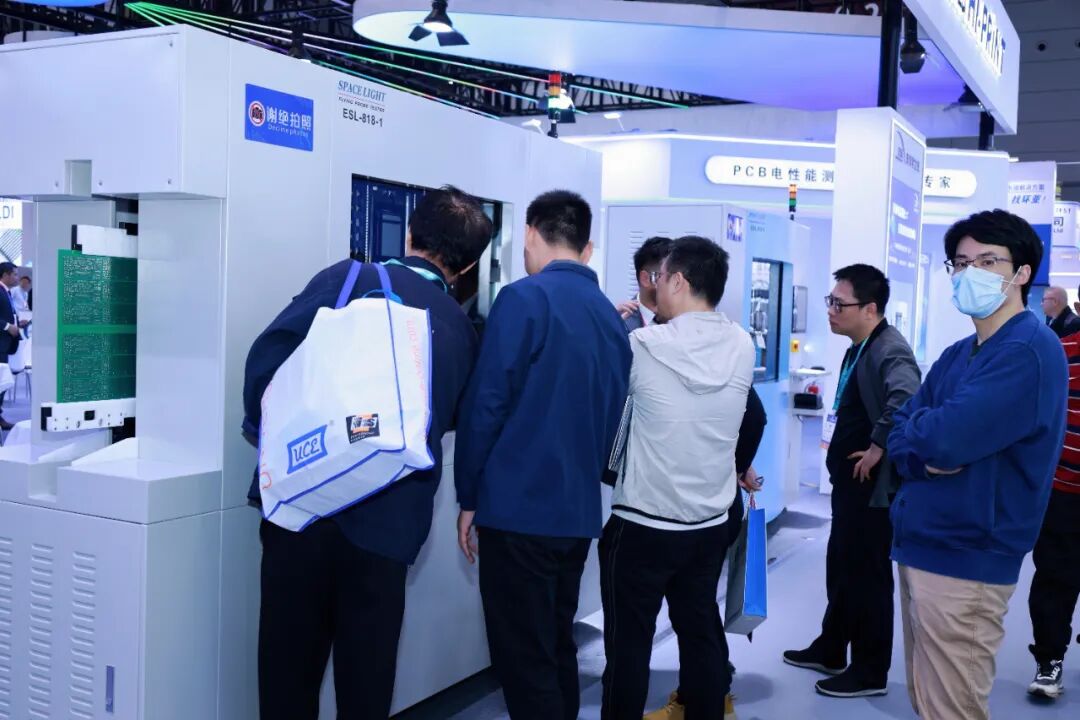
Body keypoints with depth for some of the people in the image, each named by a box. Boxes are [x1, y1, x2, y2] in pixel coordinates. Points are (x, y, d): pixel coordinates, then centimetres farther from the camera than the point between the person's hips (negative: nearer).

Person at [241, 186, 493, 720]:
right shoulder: (463, 332, 11)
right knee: (367, 673, 15)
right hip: (390, 522, 2)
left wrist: (267, 433, 6)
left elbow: (270, 355, -7)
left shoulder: (350, 280, 0)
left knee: (290, 665, 12)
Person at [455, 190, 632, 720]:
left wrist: (470, 496, -4)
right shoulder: (611, 317, 10)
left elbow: (486, 403, -13)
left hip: (519, 509, -7)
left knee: (524, 663, 2)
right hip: (579, 512, 7)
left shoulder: (525, 298, -11)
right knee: (557, 650, 19)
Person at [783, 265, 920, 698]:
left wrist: (878, 448, -29)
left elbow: (905, 400, -40)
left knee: (868, 576, 3)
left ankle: (870, 672, 17)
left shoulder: (890, 349, -20)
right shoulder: (858, 348, 10)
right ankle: (830, 651, 34)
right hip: (850, 481, 10)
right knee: (841, 567, 19)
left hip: (873, 485, -10)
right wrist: (842, 455, 12)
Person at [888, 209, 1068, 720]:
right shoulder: (957, 356, 14)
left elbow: (944, 438, -26)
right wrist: (927, 453, -13)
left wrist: (916, 430, -3)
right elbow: (901, 439, 9)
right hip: (919, 545, 9)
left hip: (964, 558, -8)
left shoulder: (1029, 352, -16)